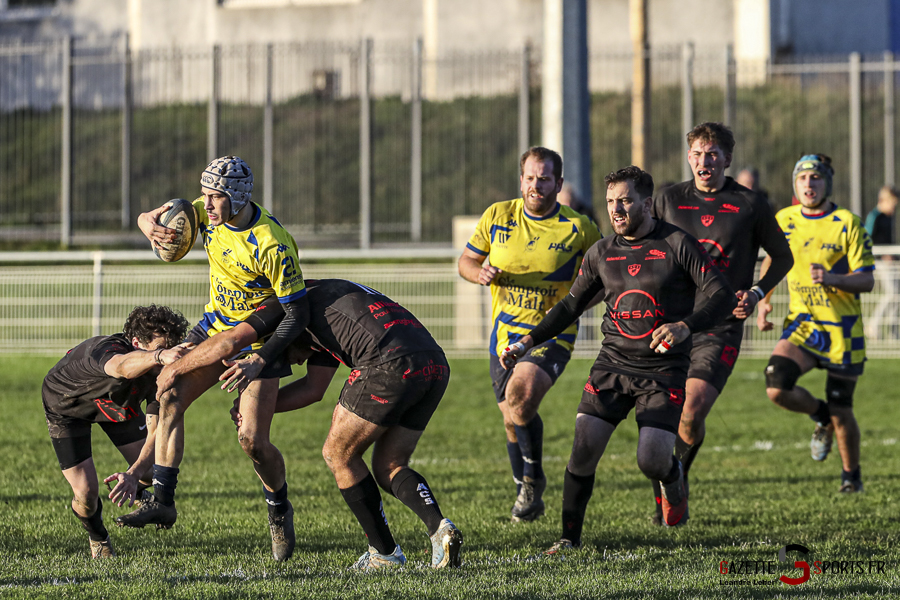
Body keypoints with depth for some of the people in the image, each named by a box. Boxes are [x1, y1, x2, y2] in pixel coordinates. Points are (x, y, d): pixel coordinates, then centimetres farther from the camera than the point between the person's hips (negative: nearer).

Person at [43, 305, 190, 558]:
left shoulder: (162, 371, -27)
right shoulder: (104, 349, -46)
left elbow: (155, 431, -27)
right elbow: (123, 367, -73)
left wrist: (136, 475, -42)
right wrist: (159, 356, -94)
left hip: (116, 404, 5)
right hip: (65, 408, -5)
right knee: (86, 494, -12)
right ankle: (98, 538, 24)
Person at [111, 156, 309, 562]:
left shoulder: (272, 244, -30)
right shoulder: (207, 212, -11)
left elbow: (297, 314, -25)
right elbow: (147, 217, 2)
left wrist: (259, 361, -32)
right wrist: (151, 226, -25)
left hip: (259, 340, -6)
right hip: (215, 326, 6)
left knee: (252, 440, -13)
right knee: (169, 391, -15)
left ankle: (279, 509, 17)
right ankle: (162, 501, -11)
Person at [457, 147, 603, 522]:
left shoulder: (578, 228, -7)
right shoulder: (497, 216, 0)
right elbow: (466, 261, 10)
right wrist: (480, 273, -13)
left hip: (551, 336, -4)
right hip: (504, 335, 4)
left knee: (519, 398, -28)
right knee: (512, 421, 12)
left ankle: (533, 480, -6)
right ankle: (527, 496, 36)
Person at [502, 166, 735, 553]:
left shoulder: (677, 245, -7)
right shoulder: (602, 253, 7)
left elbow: (722, 296, -10)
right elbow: (571, 305, 18)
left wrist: (685, 326, -27)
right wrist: (528, 342, 9)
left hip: (664, 370, -4)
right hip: (613, 363, 4)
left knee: (652, 461, -14)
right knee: (583, 448, -10)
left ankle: (673, 478, 25)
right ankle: (570, 537, 5)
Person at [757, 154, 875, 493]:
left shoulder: (847, 224, -9)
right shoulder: (783, 221, 2)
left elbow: (867, 281, -11)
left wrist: (832, 278, -28)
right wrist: (763, 300, 10)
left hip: (842, 329, -3)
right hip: (802, 323, 3)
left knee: (841, 413, 5)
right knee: (777, 389, -21)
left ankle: (852, 476, 32)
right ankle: (822, 418, 12)